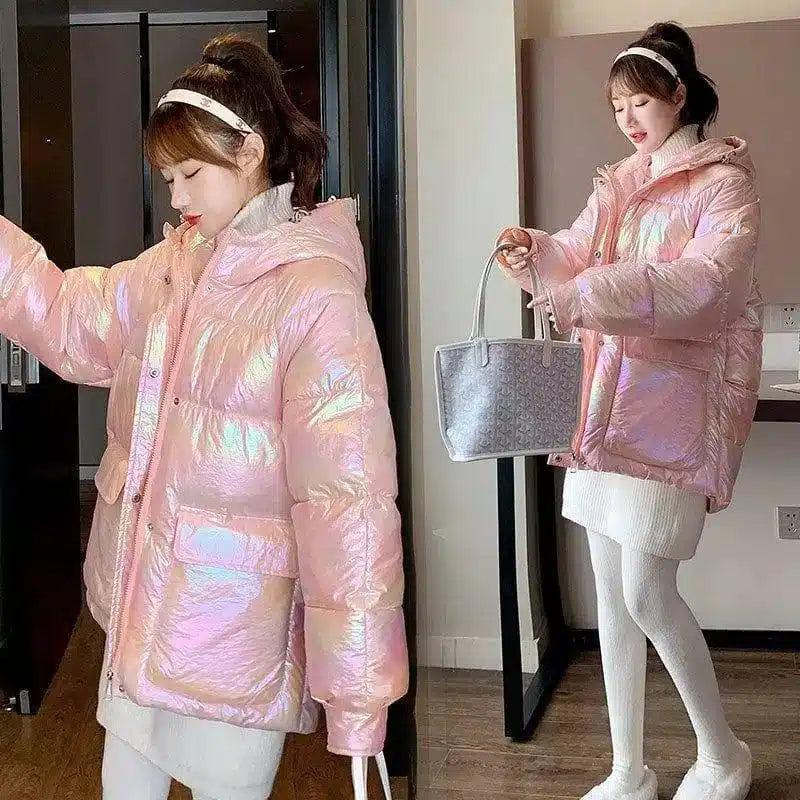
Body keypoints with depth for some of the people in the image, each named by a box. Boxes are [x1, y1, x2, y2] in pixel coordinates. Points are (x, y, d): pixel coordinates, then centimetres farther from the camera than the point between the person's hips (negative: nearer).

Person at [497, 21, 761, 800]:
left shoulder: (724, 182, -5)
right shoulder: (618, 185, 16)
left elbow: (707, 277, -22)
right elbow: (578, 256, 6)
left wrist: (593, 295, -34)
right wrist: (536, 250, -18)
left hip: (676, 402, -7)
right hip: (609, 401, 7)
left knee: (647, 593, -9)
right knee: (611, 592, 8)